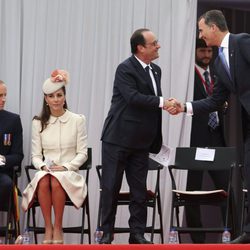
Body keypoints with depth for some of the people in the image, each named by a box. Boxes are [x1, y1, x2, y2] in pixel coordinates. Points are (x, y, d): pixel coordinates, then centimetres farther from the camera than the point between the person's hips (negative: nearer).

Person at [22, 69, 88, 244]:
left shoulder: (77, 120, 5)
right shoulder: (39, 123, 11)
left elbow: (82, 153, 4)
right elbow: (35, 155, 11)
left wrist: (66, 167, -12)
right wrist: (43, 166, -11)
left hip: (69, 173, -1)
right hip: (46, 171, 1)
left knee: (57, 181, -37)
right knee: (43, 180, -36)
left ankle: (58, 228, -25)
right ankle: (48, 227, -27)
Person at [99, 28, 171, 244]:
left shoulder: (156, 70, 13)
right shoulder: (126, 69, -11)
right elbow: (134, 97, -24)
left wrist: (157, 141, 14)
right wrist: (161, 102, -30)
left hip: (141, 142, 7)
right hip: (118, 139, -6)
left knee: (140, 189, 4)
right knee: (111, 187, 1)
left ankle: (138, 233, 9)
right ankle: (107, 233, 8)